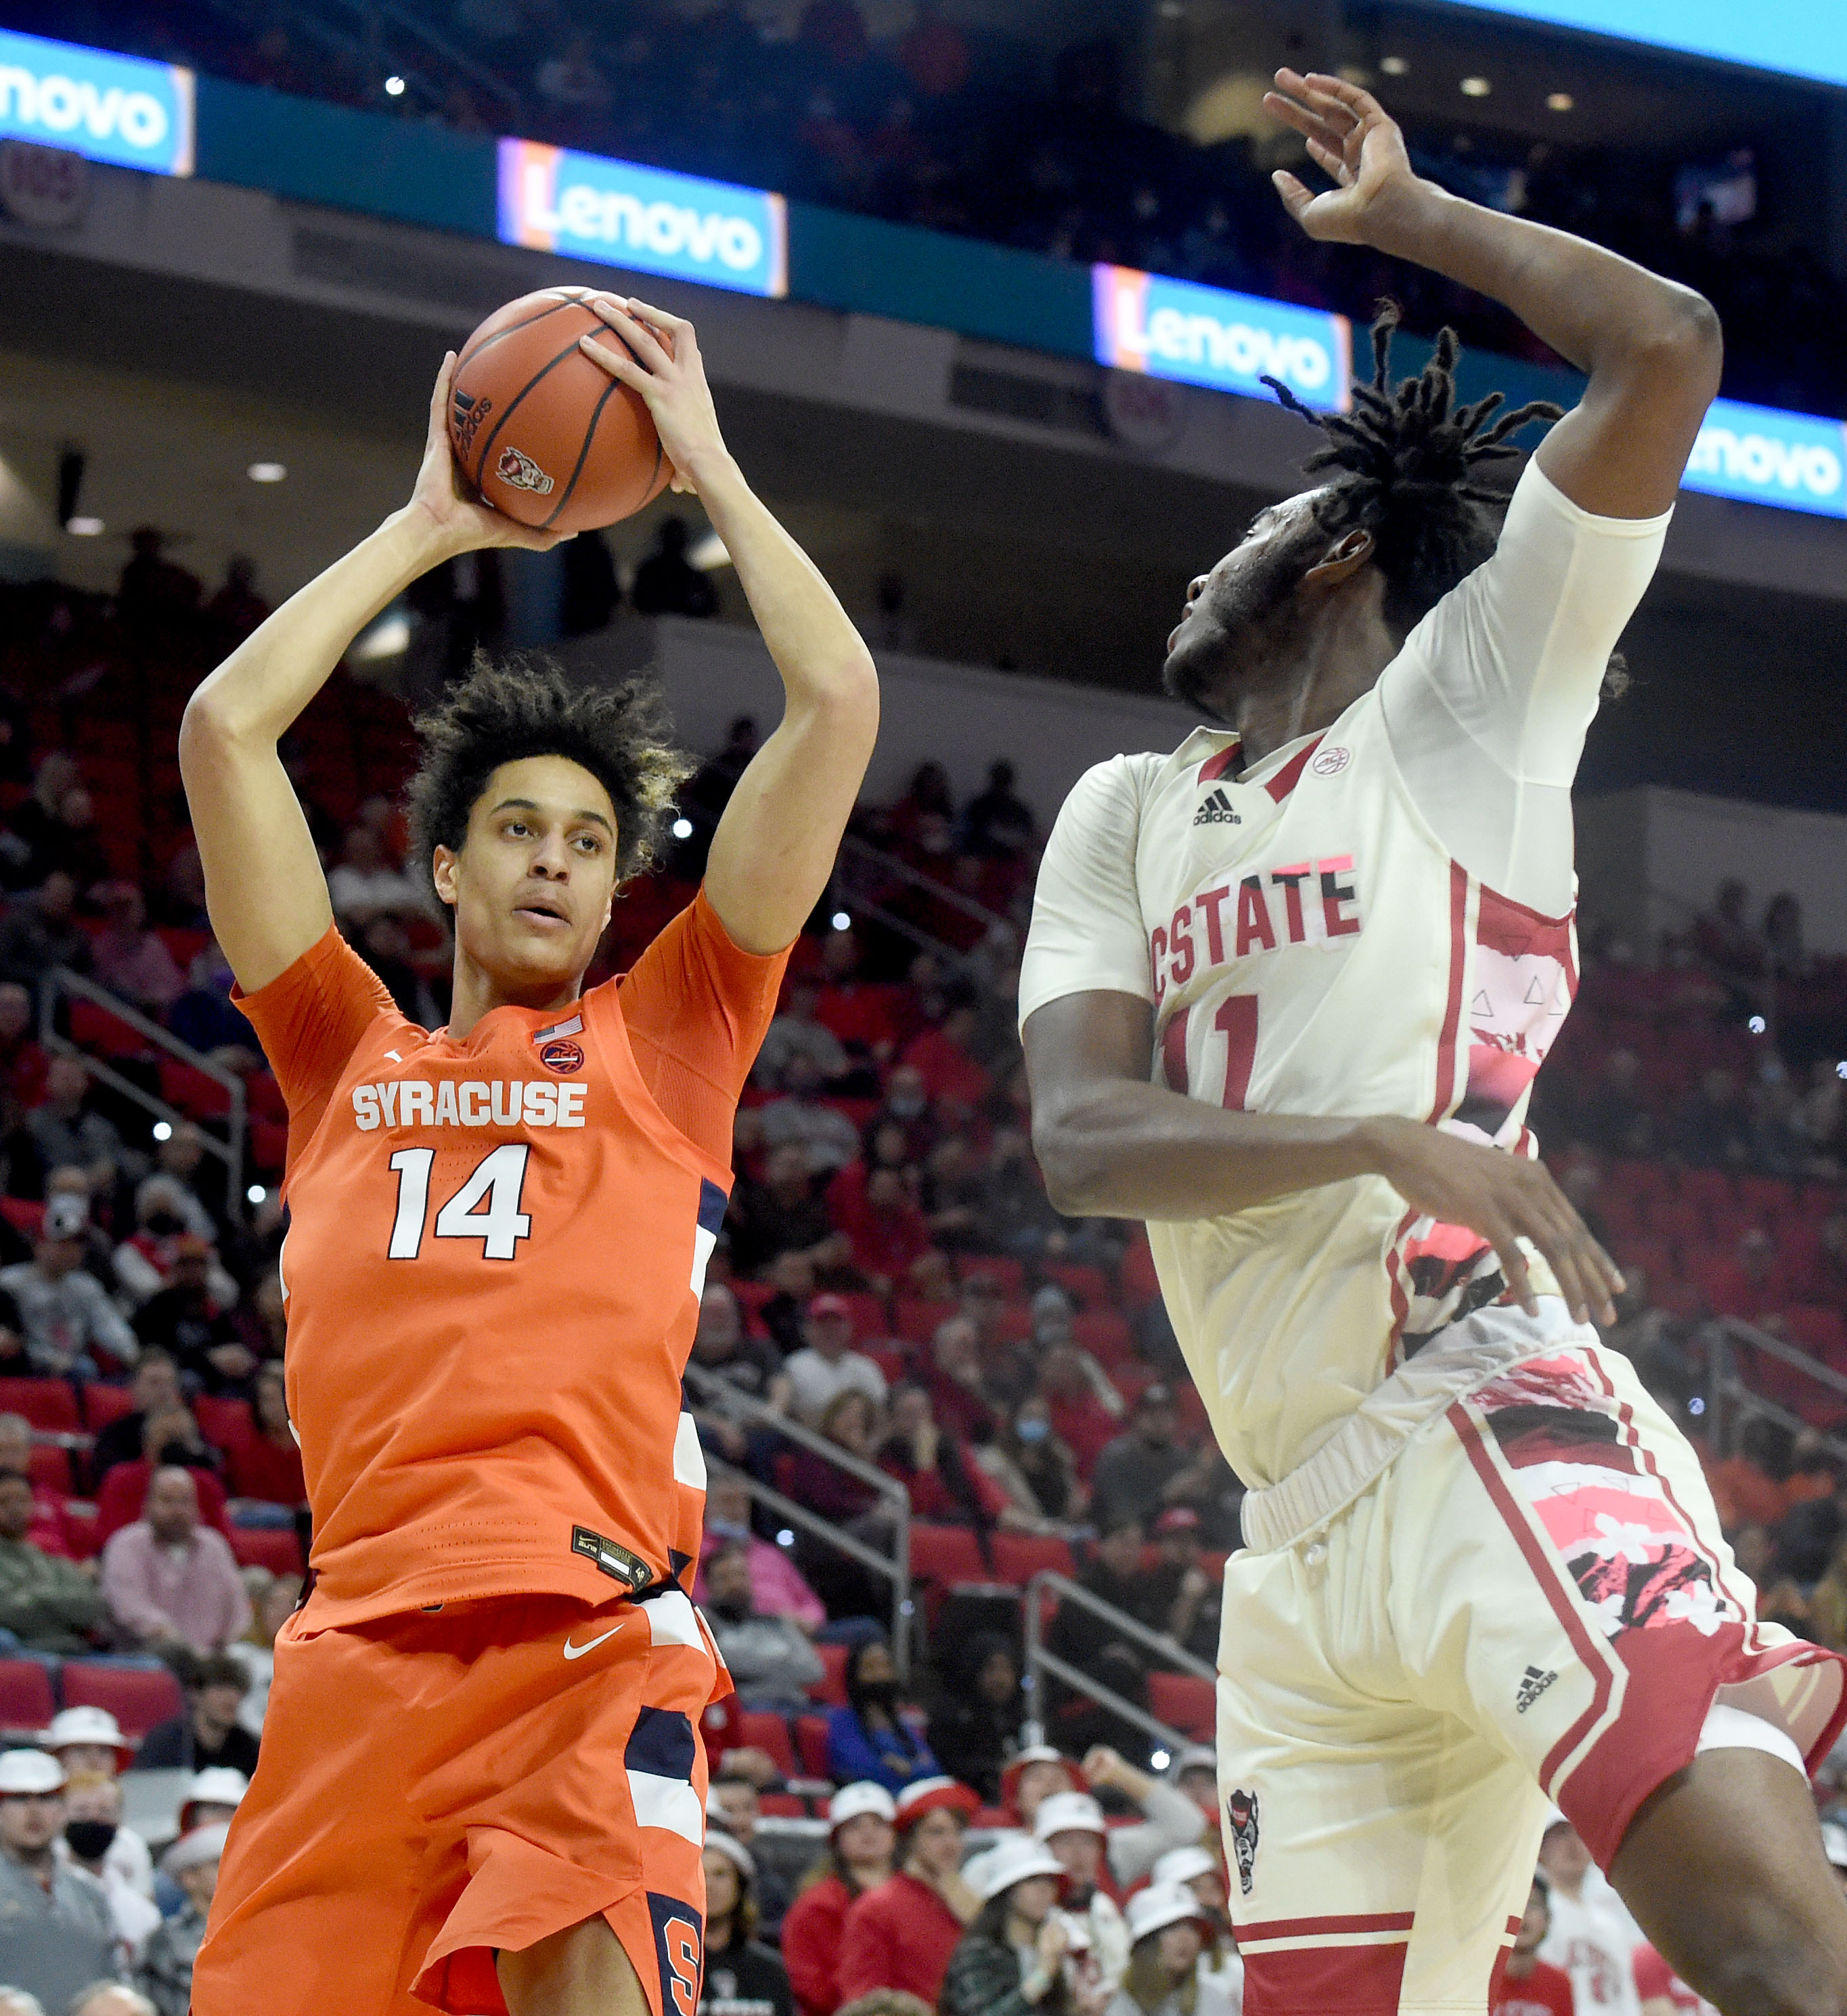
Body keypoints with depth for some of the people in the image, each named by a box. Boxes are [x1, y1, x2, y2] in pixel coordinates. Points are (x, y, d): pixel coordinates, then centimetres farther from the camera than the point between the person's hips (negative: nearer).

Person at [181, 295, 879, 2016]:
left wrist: (710, 471, 22)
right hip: (358, 1637, 2)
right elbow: (224, 727, 19)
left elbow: (837, 701, 14)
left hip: (587, 1628, -2)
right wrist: (428, 526, 26)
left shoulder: (664, 1036, 19)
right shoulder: (348, 1056, 24)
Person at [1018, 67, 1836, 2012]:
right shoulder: (1123, 816, 22)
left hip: (1498, 1435, -6)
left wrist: (1407, 215, 11)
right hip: (1302, 1535, 6)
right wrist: (1387, 1142, -14)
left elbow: (1666, 349, -4)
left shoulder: (1462, 701, 8)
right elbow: (1082, 1139, 3)